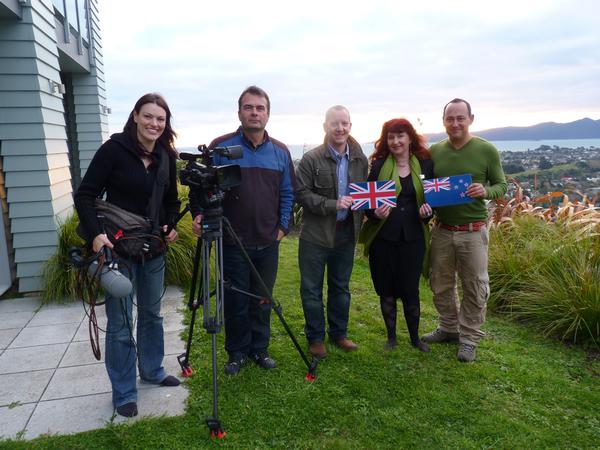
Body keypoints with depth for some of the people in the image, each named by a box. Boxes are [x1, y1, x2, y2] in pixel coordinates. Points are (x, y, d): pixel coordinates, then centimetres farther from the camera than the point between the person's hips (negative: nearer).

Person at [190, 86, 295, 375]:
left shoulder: (280, 152, 6)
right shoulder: (220, 147, -5)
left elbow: (287, 193, 11)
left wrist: (284, 226, 3)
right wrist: (199, 214, -16)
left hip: (268, 243, 3)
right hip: (232, 243, -3)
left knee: (262, 302, 13)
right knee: (235, 302, 7)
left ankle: (259, 349, 30)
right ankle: (237, 352, 26)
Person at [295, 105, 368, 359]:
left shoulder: (360, 160, 4)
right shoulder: (311, 159, -10)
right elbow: (302, 194, -14)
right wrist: (333, 205, -22)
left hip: (346, 233, 4)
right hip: (316, 235, -4)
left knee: (341, 287, 17)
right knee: (312, 289, 6)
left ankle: (339, 333, 33)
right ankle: (315, 338, 23)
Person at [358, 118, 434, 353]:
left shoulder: (425, 164, 4)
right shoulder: (378, 166, 1)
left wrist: (428, 211, -10)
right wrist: (375, 213, -19)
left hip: (413, 237, 0)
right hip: (382, 237, 0)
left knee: (410, 290, 5)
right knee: (386, 290, 10)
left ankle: (415, 337, 27)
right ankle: (391, 336, 29)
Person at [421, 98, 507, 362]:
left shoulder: (486, 150, -7)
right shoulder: (434, 151, 2)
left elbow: (502, 186, 0)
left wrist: (485, 191, -21)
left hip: (473, 231, -3)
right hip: (442, 229, 4)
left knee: (474, 288, 7)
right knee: (441, 284, 14)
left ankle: (469, 338, 24)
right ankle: (449, 328, 35)